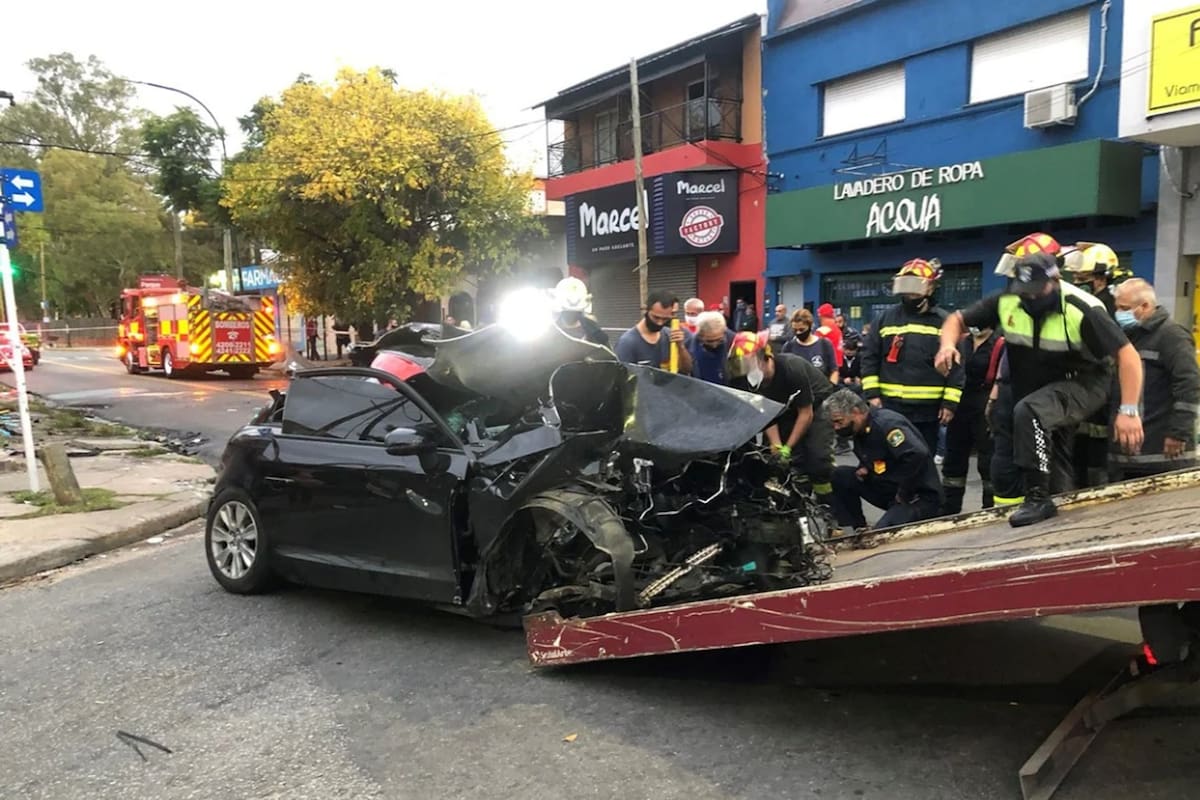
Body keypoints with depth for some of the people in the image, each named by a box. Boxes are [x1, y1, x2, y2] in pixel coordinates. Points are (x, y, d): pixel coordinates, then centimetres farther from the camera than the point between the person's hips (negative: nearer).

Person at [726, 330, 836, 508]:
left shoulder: (792, 369, -36)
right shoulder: (747, 380, -21)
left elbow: (806, 415, -26)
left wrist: (787, 447, -24)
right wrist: (776, 445, -23)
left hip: (818, 404, -6)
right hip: (787, 409, 6)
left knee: (818, 457, -18)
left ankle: (829, 508, -8)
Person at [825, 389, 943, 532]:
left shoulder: (886, 423, -22)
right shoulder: (861, 430, 6)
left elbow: (917, 454, -36)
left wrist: (904, 494, -24)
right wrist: (864, 468, 2)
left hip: (920, 498, -9)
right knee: (840, 476, 0)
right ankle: (857, 529, 6)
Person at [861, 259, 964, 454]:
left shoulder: (943, 322, 2)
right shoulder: (886, 318, 6)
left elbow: (955, 365, 0)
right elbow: (869, 357, 4)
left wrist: (950, 402, -6)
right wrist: (872, 393, -5)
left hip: (928, 409, 0)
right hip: (891, 407, 1)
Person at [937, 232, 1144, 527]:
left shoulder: (1081, 310, -26)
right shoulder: (1007, 301, -14)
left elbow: (1127, 355, -23)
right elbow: (958, 319, -3)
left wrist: (1129, 411, -27)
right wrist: (948, 344, -26)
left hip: (1083, 384, -6)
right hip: (1037, 387, 6)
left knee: (1029, 413, -34)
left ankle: (1039, 497, -25)